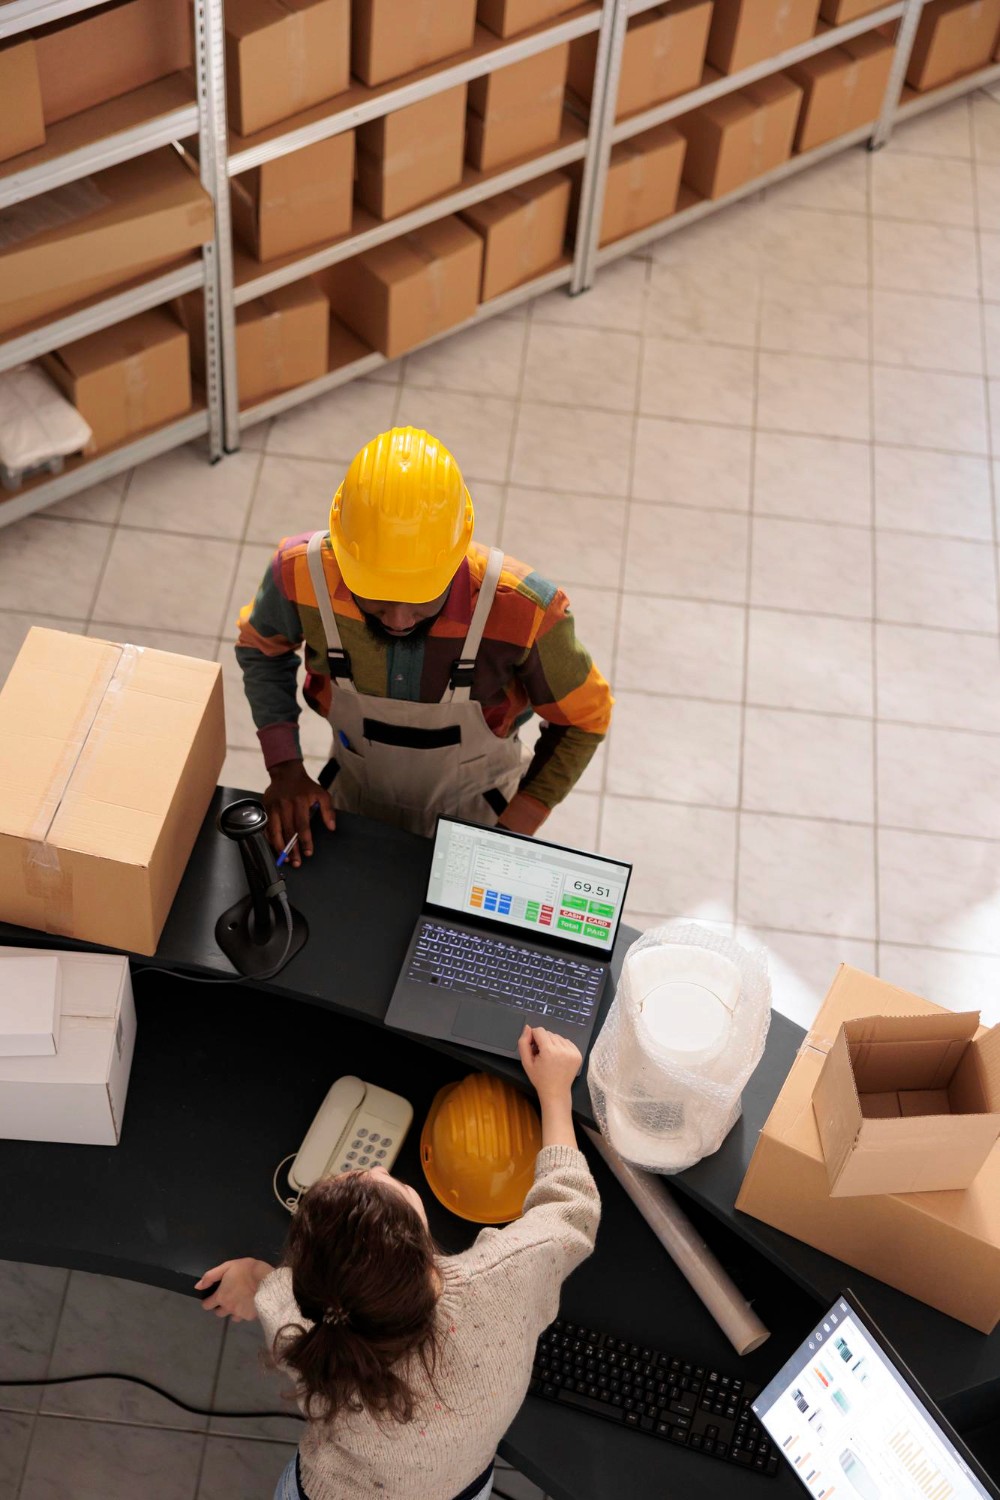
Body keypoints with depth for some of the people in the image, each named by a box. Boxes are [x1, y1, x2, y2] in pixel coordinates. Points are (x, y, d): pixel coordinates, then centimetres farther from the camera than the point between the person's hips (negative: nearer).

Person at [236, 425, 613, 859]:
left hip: (473, 805, -1)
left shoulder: (523, 608, -38)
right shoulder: (302, 574, -32)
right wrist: (284, 769, -16)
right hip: (354, 793, 2)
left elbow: (583, 719, -17)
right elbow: (262, 649, -6)